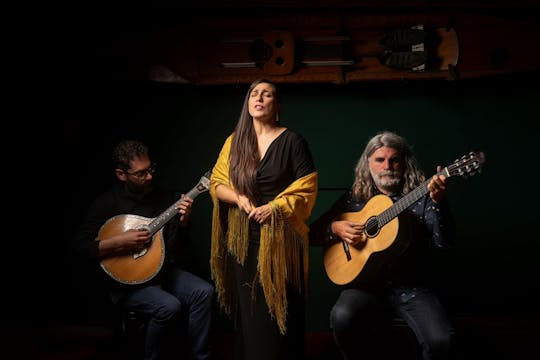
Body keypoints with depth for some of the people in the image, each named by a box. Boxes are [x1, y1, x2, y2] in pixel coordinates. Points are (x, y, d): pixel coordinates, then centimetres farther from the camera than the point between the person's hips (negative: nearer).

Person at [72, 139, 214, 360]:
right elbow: (80, 246, -14)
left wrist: (183, 221, -12)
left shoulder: (162, 196, 4)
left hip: (163, 271, 5)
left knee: (204, 291, -16)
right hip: (126, 281, -5)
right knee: (169, 306, -28)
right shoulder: (108, 202, -9)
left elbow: (176, 243, 8)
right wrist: (119, 242, -24)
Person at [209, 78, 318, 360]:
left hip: (280, 237, -3)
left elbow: (307, 187, -5)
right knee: (248, 309, 9)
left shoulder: (292, 141, -3)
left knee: (278, 310, 0)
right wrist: (239, 198, -11)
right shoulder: (234, 141, 8)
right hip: (243, 238, 3)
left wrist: (274, 208, -16)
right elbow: (216, 184, 8)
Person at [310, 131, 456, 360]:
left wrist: (438, 202, -23)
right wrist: (335, 228, -8)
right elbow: (313, 233, 13)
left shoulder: (421, 197, 6)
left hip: (412, 289, 0)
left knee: (440, 341, -25)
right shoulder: (354, 197, 10)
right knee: (342, 318, -31)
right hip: (366, 286, 1)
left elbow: (444, 243, -8)